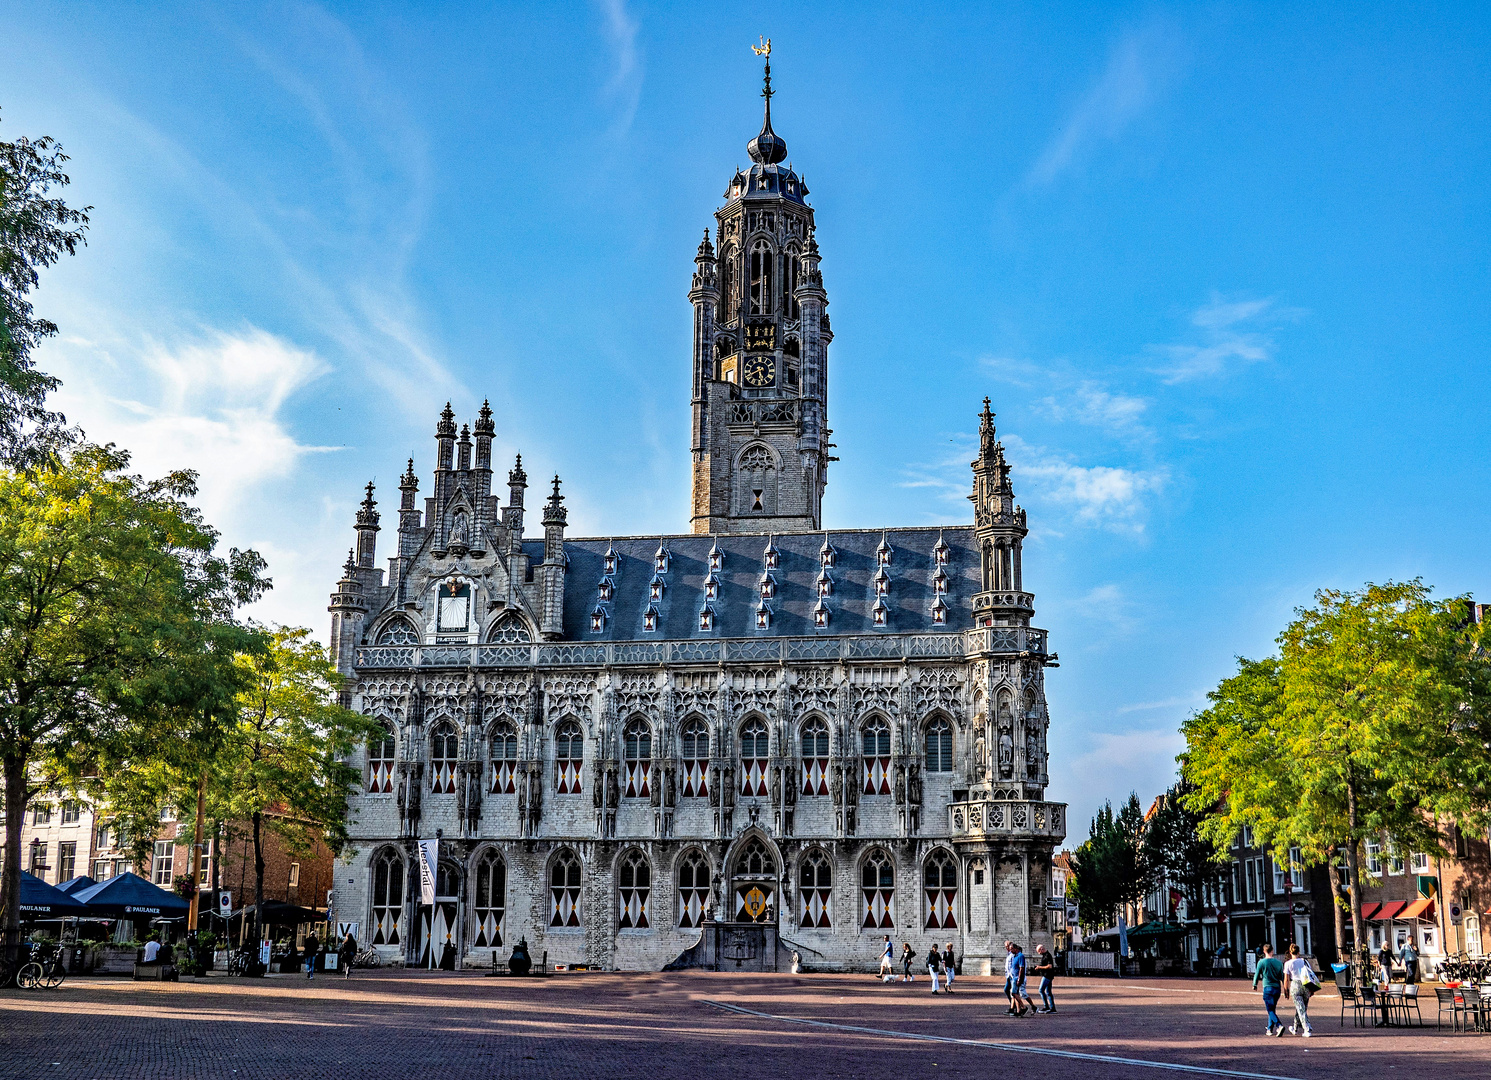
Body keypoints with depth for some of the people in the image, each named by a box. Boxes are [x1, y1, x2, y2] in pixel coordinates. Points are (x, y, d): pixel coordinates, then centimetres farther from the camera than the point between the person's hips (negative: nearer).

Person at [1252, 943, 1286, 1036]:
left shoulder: (1261, 962, -5)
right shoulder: (1278, 962, 6)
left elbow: (1257, 975, 2)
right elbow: (1282, 977, 11)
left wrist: (1254, 985, 19)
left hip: (1268, 988, -5)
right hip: (1277, 988, 5)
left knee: (1270, 1010, -7)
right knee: (1272, 1009, 16)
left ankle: (1279, 1026, -27)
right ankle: (1270, 1029, 20)